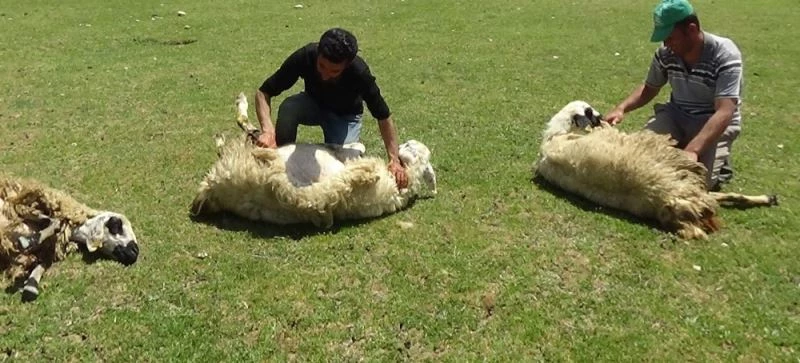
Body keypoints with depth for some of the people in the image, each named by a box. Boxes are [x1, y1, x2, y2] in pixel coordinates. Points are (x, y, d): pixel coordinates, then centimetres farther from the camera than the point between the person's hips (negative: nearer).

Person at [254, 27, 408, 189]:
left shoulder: (359, 73, -36)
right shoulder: (305, 56, -33)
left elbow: (384, 117, -23)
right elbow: (263, 93, -25)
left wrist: (395, 160, -30)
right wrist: (268, 130, -41)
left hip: (345, 115, -1)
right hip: (313, 103, 1)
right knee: (288, 107, -33)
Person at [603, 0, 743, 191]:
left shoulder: (725, 55, -25)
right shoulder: (665, 53, -10)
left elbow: (724, 112, -32)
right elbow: (649, 88, 9)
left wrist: (692, 150, -46)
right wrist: (621, 108, -12)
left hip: (715, 122, -4)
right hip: (677, 115, 5)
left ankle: (720, 161, 11)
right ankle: (680, 146, 11)